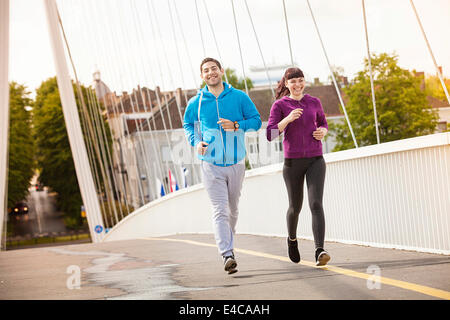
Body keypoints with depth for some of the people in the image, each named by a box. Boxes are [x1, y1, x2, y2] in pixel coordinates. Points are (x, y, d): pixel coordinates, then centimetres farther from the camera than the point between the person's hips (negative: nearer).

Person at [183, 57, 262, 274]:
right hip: (211, 165, -2)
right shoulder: (196, 102, 0)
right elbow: (188, 124, 15)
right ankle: (227, 256, -22)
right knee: (220, 210, -14)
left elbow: (256, 120, 1)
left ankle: (228, 245, 38)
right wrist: (196, 142, -4)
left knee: (232, 210, 15)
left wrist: (236, 125, -17)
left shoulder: (239, 97, -1)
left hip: (236, 163, 2)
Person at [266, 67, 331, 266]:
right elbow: (270, 135, -8)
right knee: (295, 206, 12)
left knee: (316, 204, -16)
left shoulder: (314, 102, 8)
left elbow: (323, 124, 23)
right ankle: (292, 239, 43)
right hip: (293, 162, -1)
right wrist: (288, 119, -22)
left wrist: (323, 132, -1)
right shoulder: (279, 105, 0)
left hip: (315, 160, 1)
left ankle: (320, 251, -26)